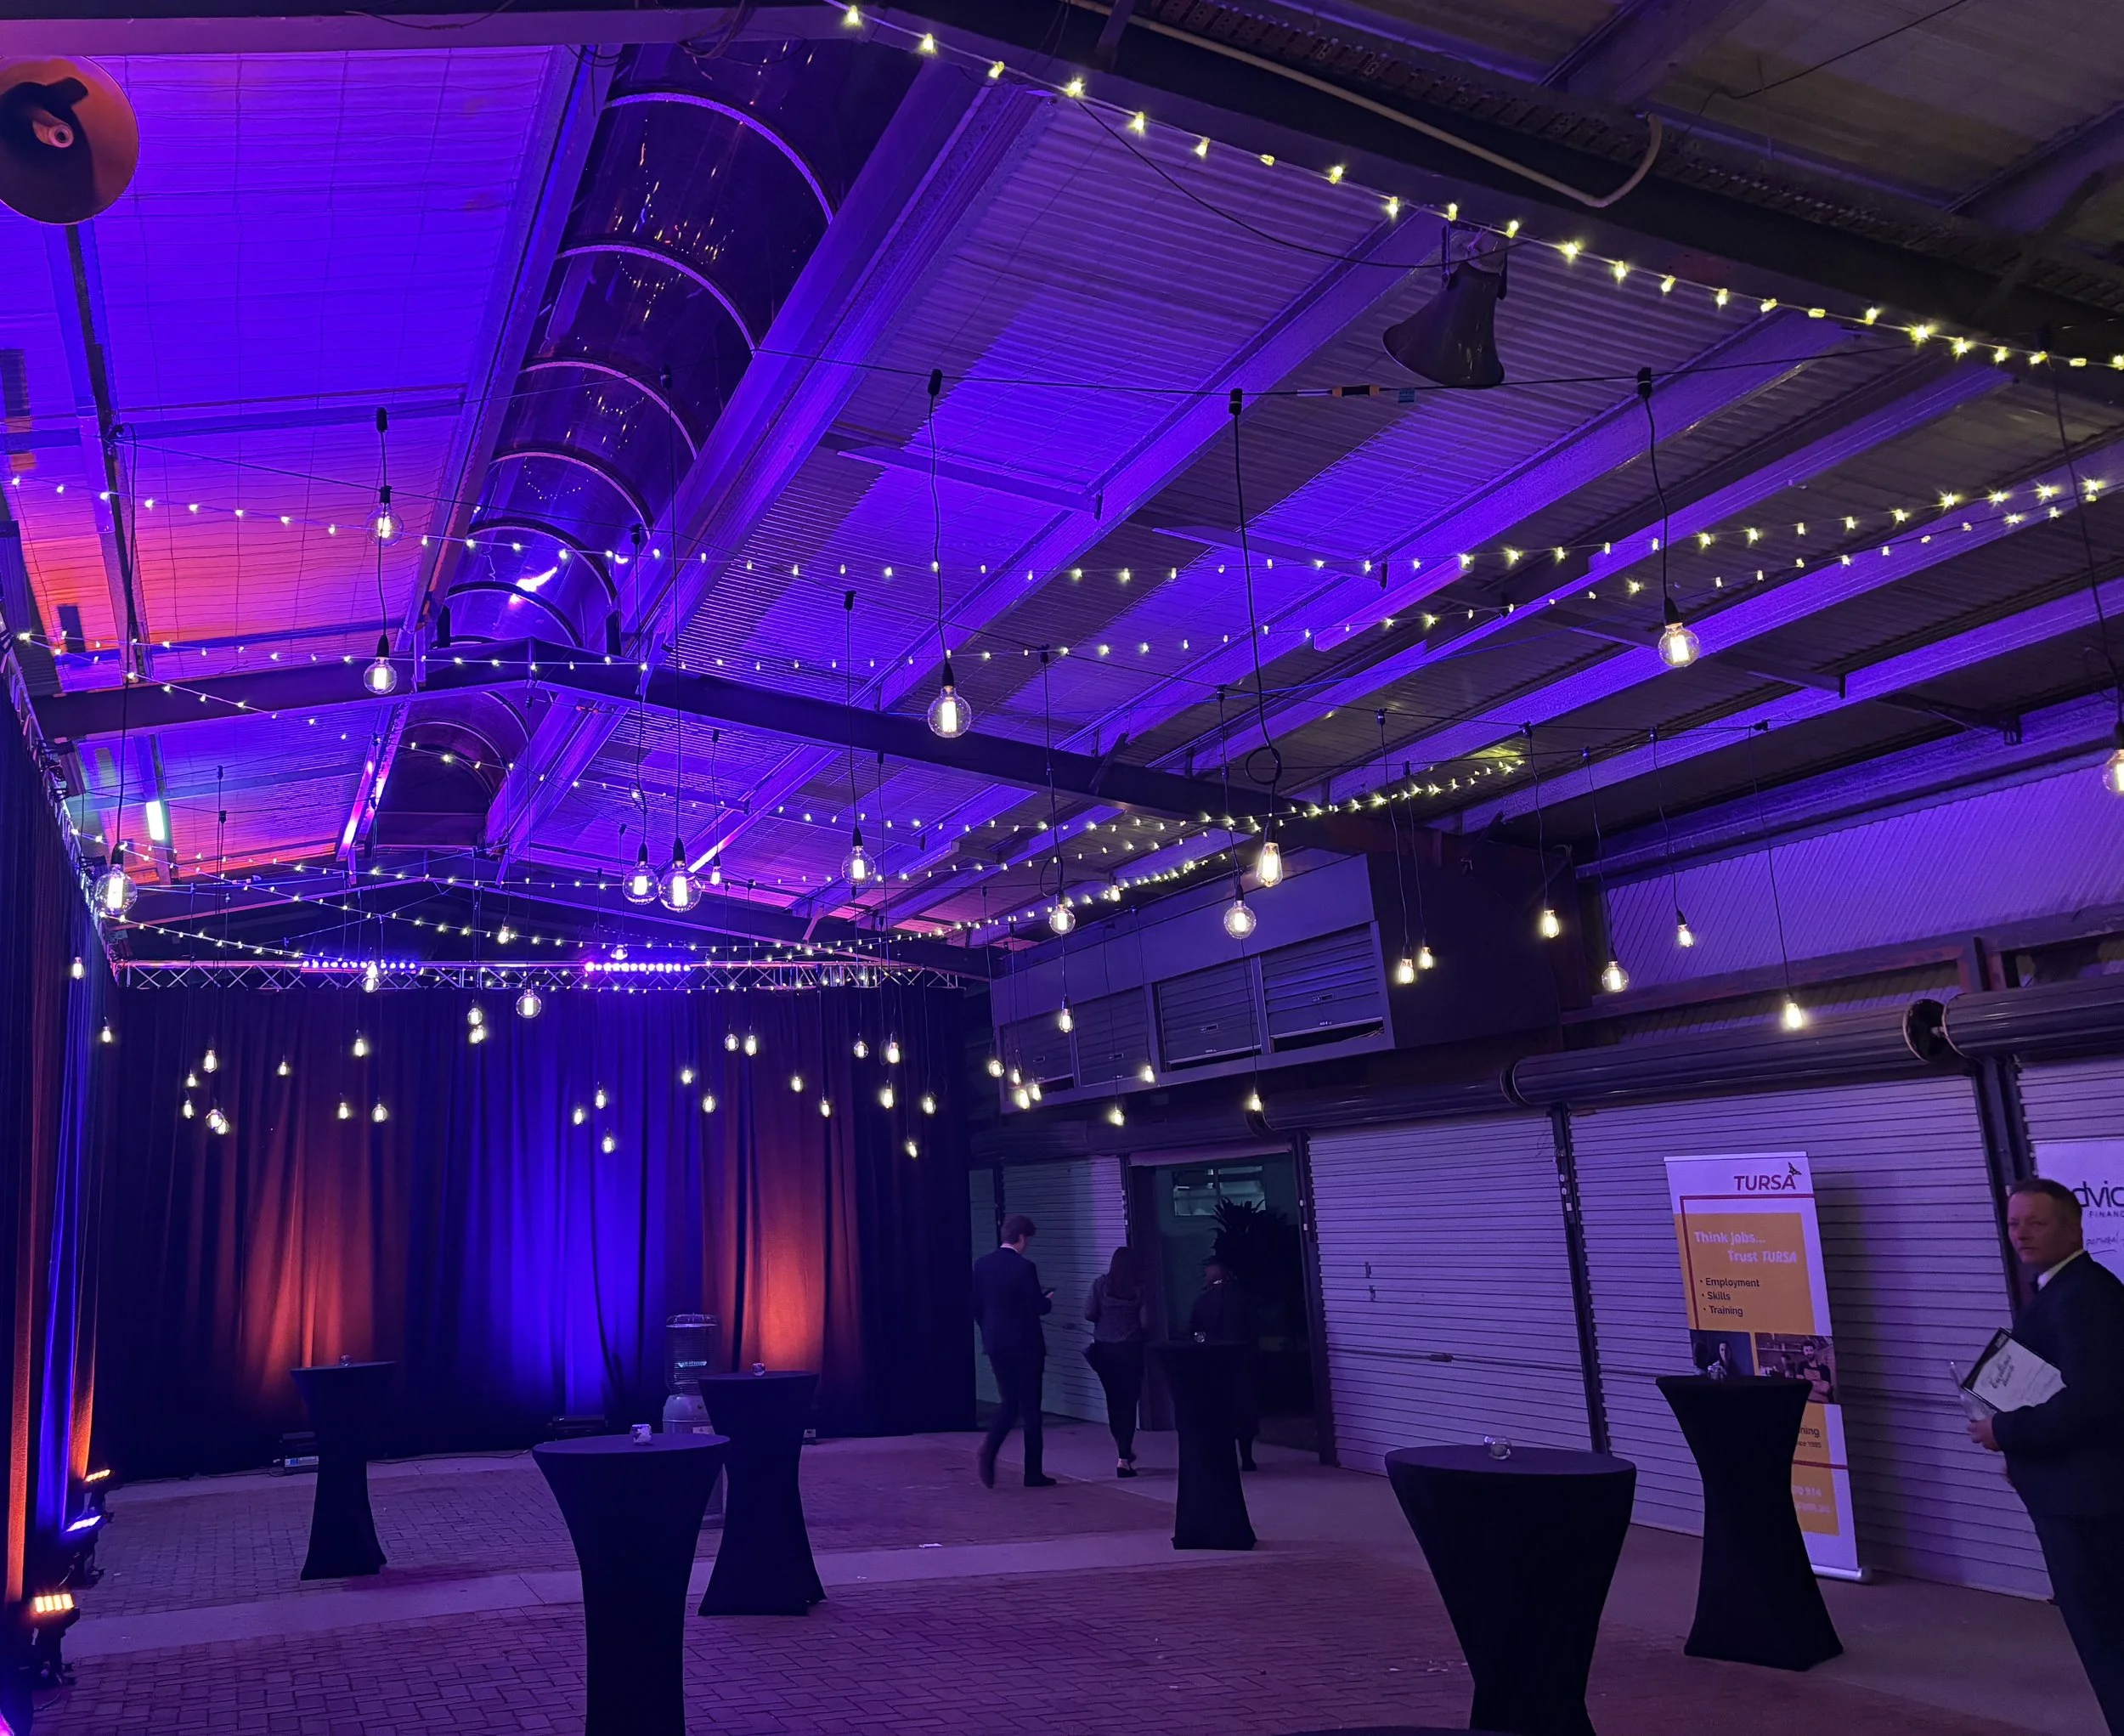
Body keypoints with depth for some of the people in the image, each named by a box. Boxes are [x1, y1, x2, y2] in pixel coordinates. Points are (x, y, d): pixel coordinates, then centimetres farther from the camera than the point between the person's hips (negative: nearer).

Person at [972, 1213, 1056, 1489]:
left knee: (1010, 1402, 16)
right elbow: (1038, 1307, -16)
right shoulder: (1024, 1267, -16)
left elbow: (976, 1306, 6)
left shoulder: (982, 1264, 2)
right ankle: (1033, 1473, 10)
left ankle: (990, 1447, -8)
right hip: (1025, 1346, -5)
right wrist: (1048, 1299, 6)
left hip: (995, 1345, 5)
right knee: (1030, 1407, 5)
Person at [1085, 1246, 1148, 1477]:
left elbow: (1089, 1314, -7)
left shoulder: (1101, 1283, -2)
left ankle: (1124, 1449, 29)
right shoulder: (1139, 1289, -4)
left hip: (1104, 1349, 2)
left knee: (1114, 1401, 16)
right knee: (1127, 1403, 2)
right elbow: (1145, 1322, -8)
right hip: (1130, 1349, -1)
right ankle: (1123, 1458, -6)